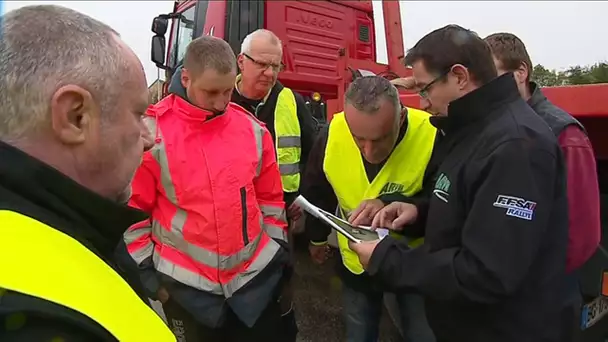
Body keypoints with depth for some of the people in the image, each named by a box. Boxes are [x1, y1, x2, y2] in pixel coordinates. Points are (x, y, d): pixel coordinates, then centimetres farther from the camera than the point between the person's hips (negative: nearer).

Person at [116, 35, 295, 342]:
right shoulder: (152, 133, -12)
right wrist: (149, 275, -3)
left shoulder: (253, 129, -1)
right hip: (186, 286, -2)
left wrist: (277, 251, 9)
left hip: (257, 277, 3)